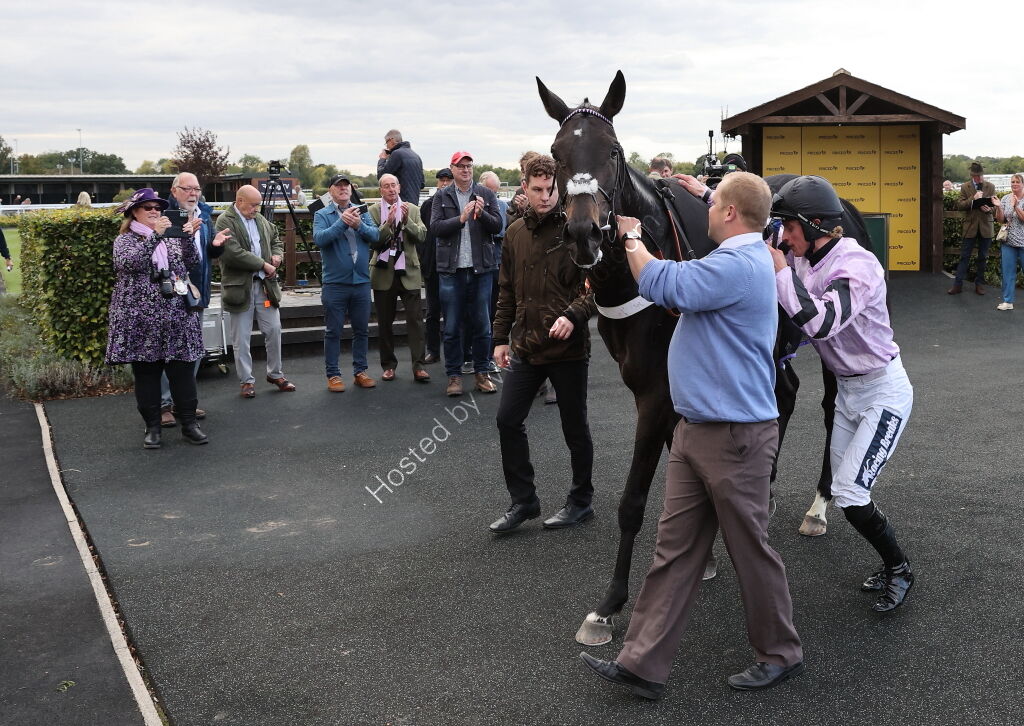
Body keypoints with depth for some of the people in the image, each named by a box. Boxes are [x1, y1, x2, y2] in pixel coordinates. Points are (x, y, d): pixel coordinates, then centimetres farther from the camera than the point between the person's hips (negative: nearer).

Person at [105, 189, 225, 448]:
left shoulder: (170, 237, 17)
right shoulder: (125, 240, 3)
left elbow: (189, 262, 5)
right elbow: (129, 262, -17)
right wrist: (154, 235, -21)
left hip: (177, 317, 3)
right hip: (141, 318, -3)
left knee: (183, 369, 1)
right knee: (146, 372, 2)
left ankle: (189, 423, 9)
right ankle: (152, 427, 11)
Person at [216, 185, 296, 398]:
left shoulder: (260, 219, 12)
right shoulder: (225, 221, -10)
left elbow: (275, 238, 28)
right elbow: (233, 253, -21)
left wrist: (277, 254, 6)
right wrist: (263, 265, -16)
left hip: (265, 284, 6)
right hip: (240, 287, -6)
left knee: (274, 330, 8)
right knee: (241, 339, 3)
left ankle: (275, 374, 23)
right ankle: (246, 381, 14)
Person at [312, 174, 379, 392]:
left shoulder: (362, 212, 8)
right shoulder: (322, 215, -1)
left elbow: (375, 235, -5)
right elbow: (319, 238, -18)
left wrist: (359, 225, -23)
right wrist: (342, 222, -26)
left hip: (361, 282, 3)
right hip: (335, 283, -3)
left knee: (362, 330, 11)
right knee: (333, 331, 4)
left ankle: (360, 371, 23)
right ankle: (333, 374, 12)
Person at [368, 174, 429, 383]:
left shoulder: (412, 209, 7)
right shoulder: (373, 211, 1)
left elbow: (421, 236, -4)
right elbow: (372, 242, -8)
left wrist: (407, 220, -19)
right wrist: (388, 223, -20)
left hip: (408, 273, 1)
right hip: (383, 273, 0)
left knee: (415, 319, -5)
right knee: (384, 322, 7)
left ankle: (418, 366, -3)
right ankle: (388, 365, 18)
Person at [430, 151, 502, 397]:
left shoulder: (486, 194, 6)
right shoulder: (442, 196, 4)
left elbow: (497, 226, 0)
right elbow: (435, 226, -6)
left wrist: (482, 213, -17)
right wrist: (461, 218, -17)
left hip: (481, 267, 1)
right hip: (451, 269, -1)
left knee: (482, 325, 7)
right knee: (452, 327, 4)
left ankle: (481, 372, 18)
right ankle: (454, 375, 13)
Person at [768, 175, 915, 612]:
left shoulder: (857, 265, -25)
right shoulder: (803, 261, -4)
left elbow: (820, 323, -40)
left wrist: (781, 270, -31)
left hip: (883, 391, -8)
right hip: (847, 391, 8)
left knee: (849, 495, -11)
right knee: (846, 494, 12)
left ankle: (899, 569, 13)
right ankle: (891, 567, 31)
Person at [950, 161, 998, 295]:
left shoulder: (990, 187, 4)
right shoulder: (965, 187, 0)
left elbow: (994, 204, 3)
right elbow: (959, 205, -6)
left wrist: (989, 209, -19)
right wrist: (973, 199, -21)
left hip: (985, 226, 2)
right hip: (970, 226, -1)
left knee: (983, 257, 8)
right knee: (964, 256, -1)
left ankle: (979, 284, 18)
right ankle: (958, 285, 2)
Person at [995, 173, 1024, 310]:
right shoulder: (1005, 199, 7)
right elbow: (1001, 220, 6)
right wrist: (998, 207, -10)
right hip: (1008, 241, 4)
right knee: (1008, 272, 5)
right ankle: (1008, 301, 11)